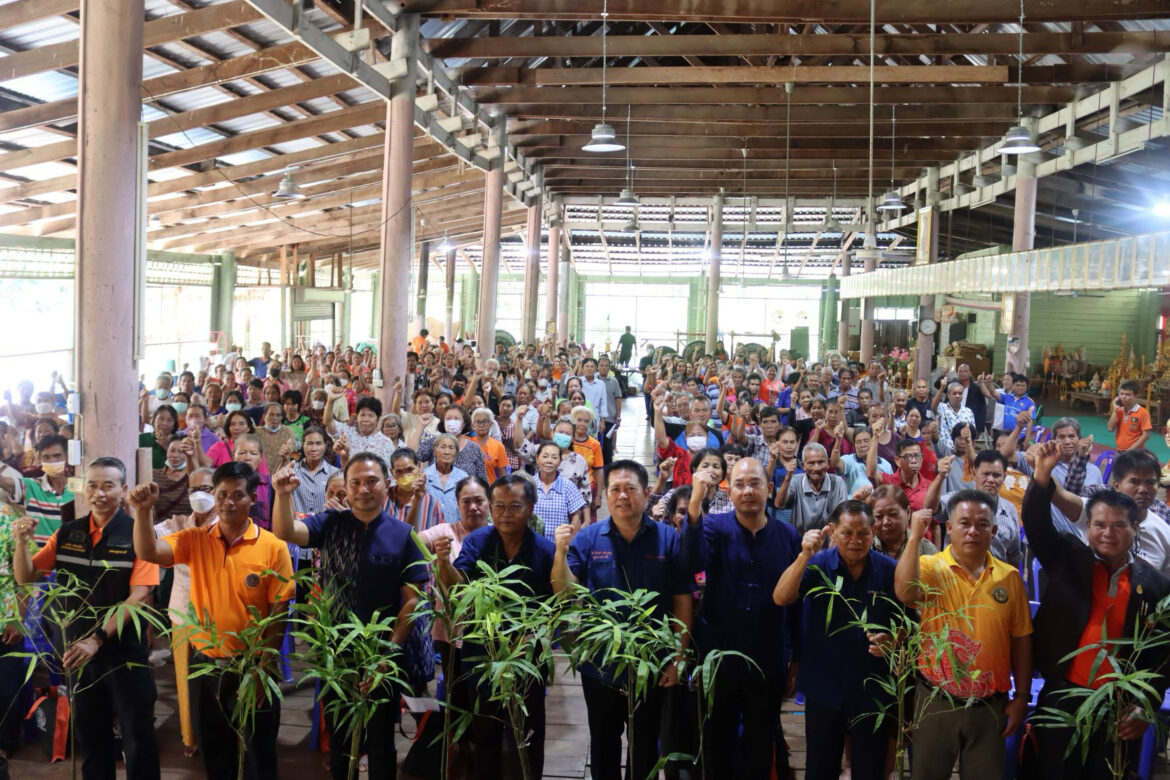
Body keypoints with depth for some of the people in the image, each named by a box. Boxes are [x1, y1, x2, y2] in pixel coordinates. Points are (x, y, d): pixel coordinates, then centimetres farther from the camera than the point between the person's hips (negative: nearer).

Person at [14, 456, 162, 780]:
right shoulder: (67, 533, 3)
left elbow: (139, 596, -16)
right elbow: (25, 577, 7)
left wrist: (98, 638, -23)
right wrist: (22, 543, -12)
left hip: (125, 651, -4)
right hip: (77, 650, 4)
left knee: (138, 737, 4)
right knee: (90, 736, 17)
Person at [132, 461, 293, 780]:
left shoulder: (274, 547, -10)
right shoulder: (194, 541, -1)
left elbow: (278, 613, -8)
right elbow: (148, 553, -16)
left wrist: (263, 668, -10)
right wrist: (143, 511, -31)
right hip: (205, 667, 3)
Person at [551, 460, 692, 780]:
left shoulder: (668, 538, -9)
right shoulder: (588, 538, -6)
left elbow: (682, 602, -6)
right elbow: (565, 592, -12)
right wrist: (561, 552, -29)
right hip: (599, 665, 1)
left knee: (646, 747, 18)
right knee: (603, 744, 20)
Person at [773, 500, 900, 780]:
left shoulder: (889, 570, -6)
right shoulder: (818, 565, -7)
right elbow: (781, 599, -22)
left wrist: (891, 639, -21)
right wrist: (805, 556, -34)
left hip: (873, 690, 0)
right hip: (824, 687, 0)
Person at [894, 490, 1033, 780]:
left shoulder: (1010, 577, 1)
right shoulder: (930, 567, -7)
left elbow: (1021, 640, 6)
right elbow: (905, 593, -29)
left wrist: (1021, 697, 5)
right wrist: (915, 536, -26)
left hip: (990, 705, 2)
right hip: (936, 700, -2)